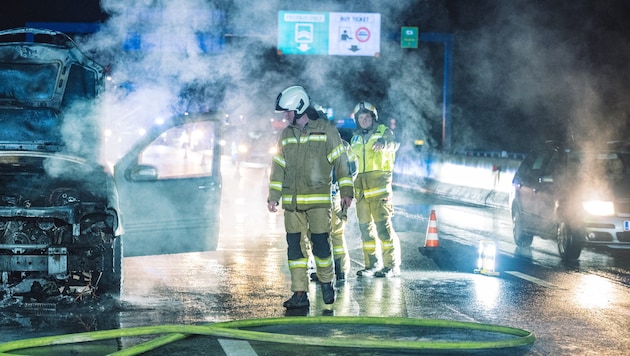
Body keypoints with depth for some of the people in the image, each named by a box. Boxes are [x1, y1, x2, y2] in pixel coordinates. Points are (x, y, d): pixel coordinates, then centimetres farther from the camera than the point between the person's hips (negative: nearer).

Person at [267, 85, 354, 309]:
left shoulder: (326, 131, 0)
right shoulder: (286, 135, 13)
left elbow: (340, 161, 0)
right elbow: (278, 167, 17)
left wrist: (346, 191, -5)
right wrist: (273, 196, 11)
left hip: (318, 200, -4)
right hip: (291, 201, 4)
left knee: (320, 243, -7)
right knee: (294, 246, 1)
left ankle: (326, 283, 17)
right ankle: (299, 294, 4)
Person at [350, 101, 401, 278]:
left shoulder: (383, 131, 3)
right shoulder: (355, 138, 20)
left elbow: (394, 144, -18)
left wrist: (384, 143, -41)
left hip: (379, 183, -6)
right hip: (360, 184, 6)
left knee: (383, 224, -12)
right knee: (365, 226, 6)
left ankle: (392, 265, -9)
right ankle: (371, 265, 12)